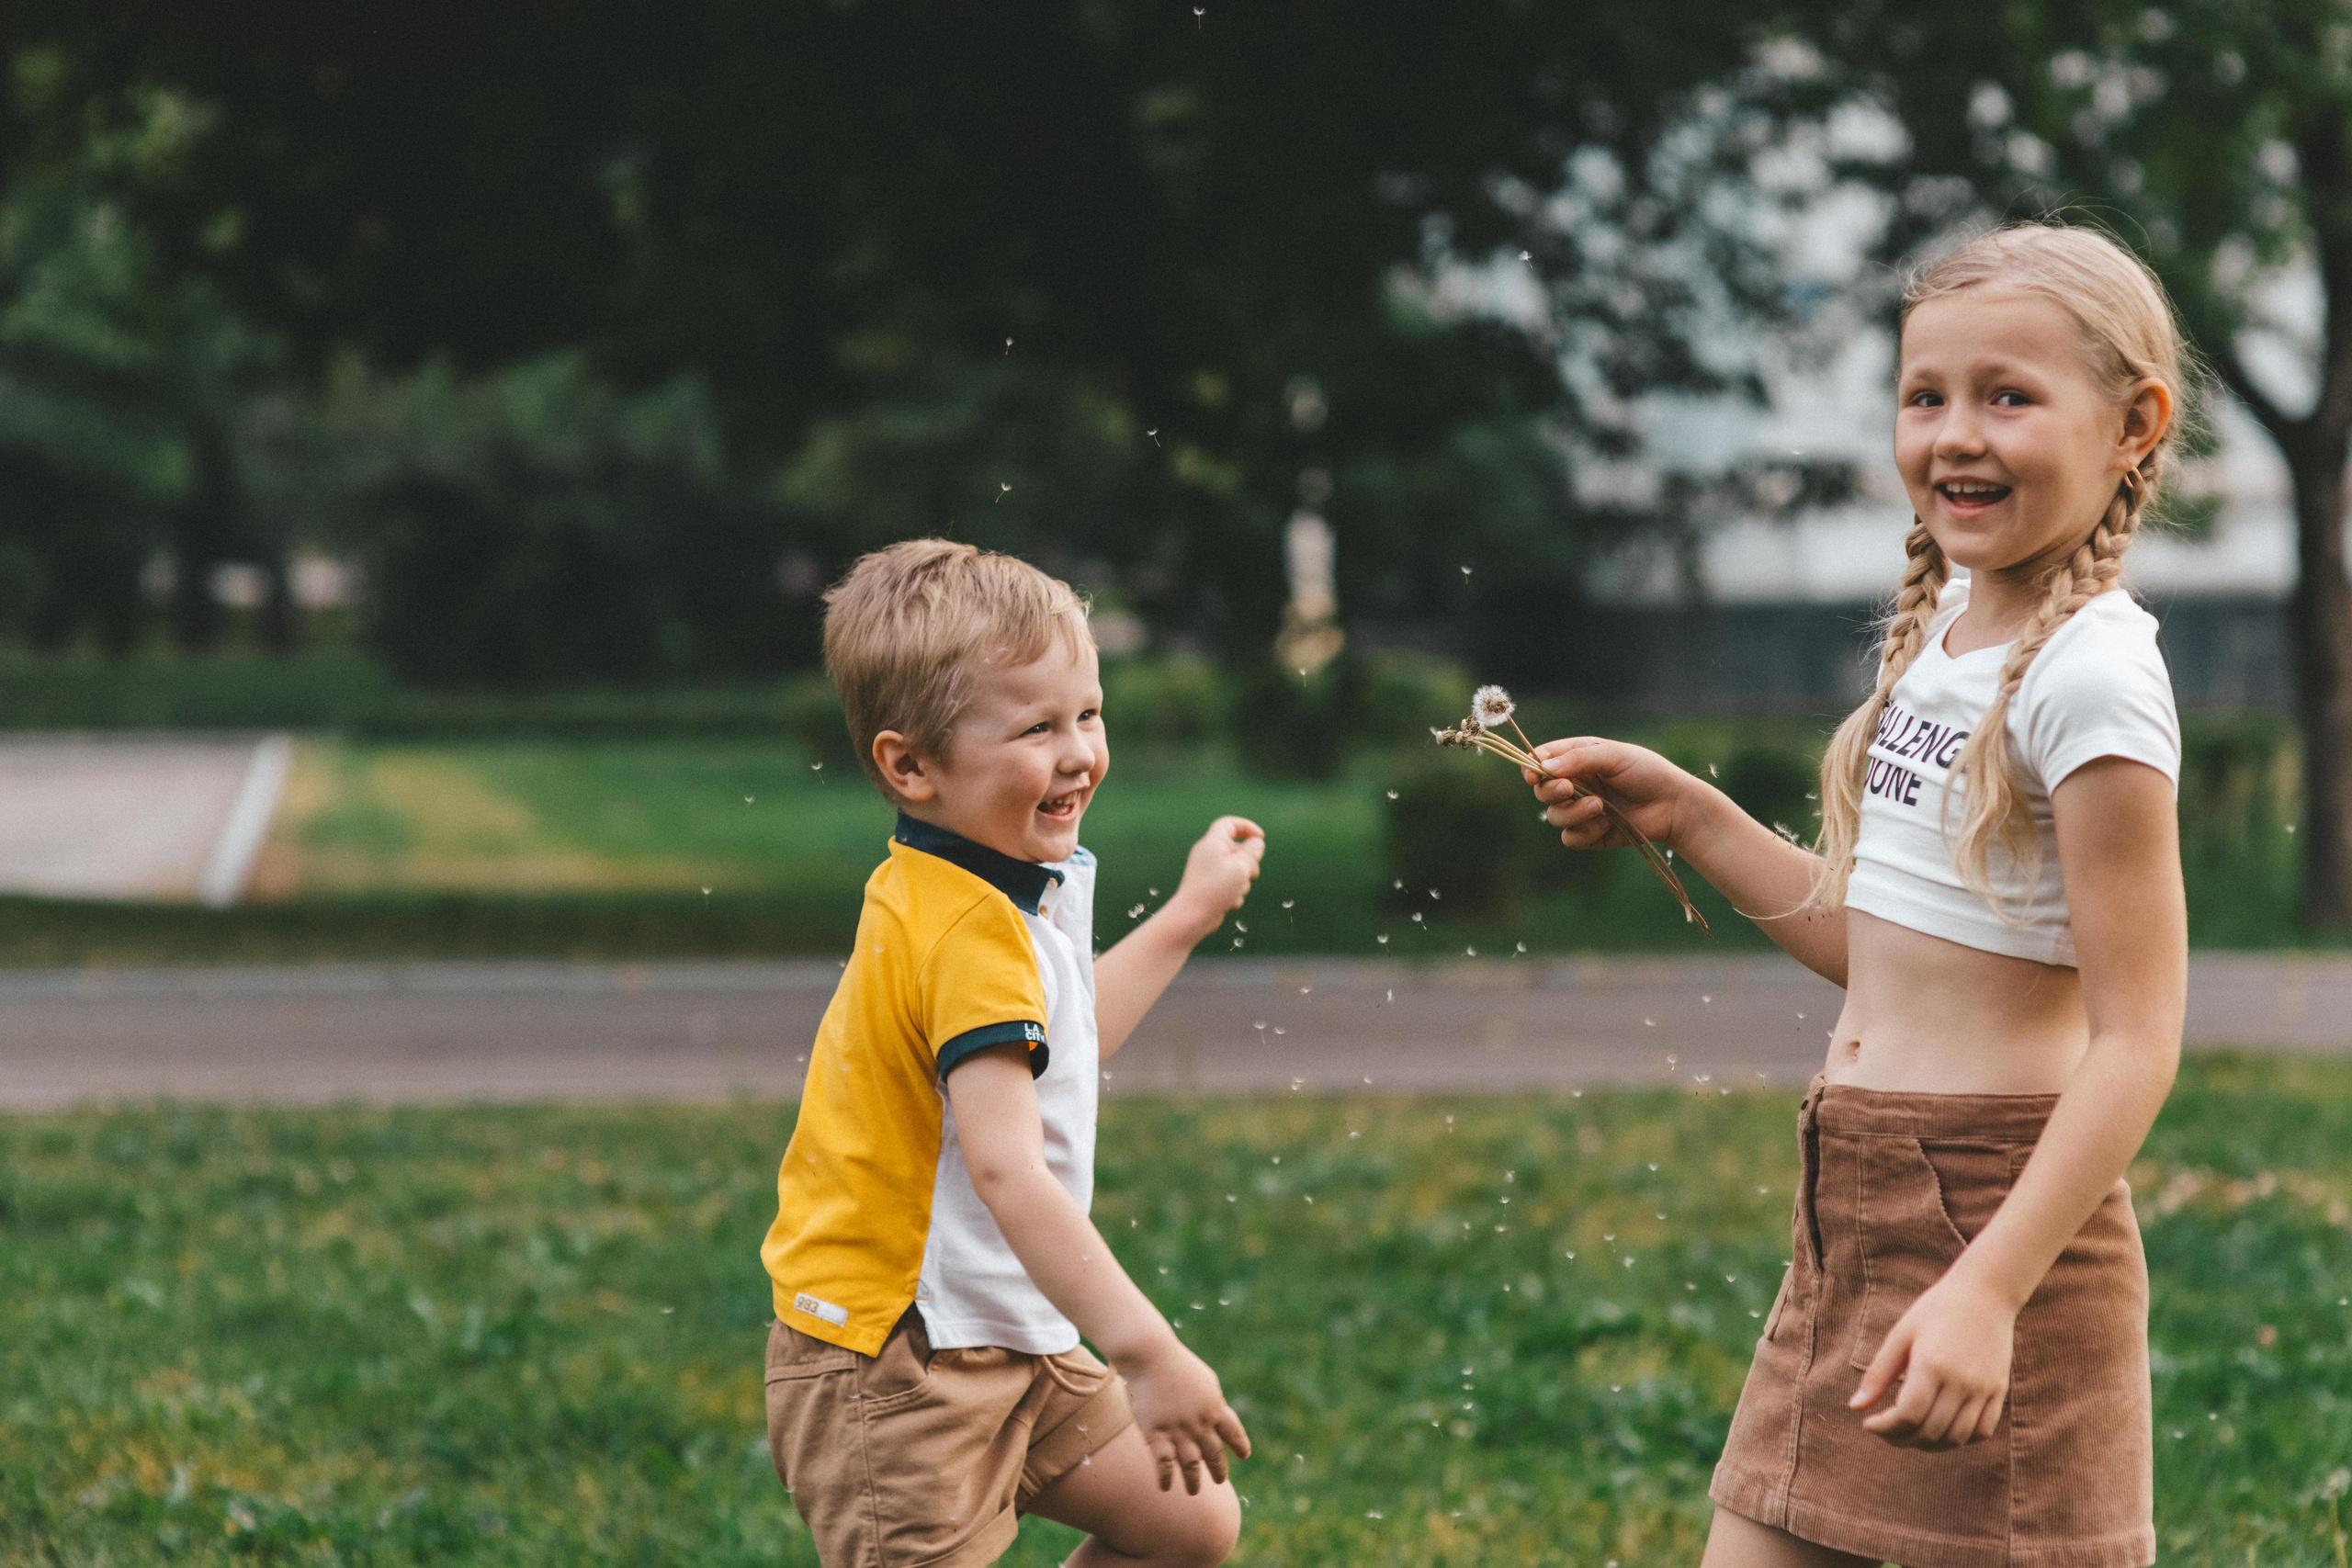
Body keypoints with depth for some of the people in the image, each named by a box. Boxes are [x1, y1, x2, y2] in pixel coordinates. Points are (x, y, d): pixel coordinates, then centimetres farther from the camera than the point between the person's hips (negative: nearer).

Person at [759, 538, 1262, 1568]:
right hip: (896, 1378, -10)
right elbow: (1006, 1168, -34)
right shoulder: (973, 936, -24)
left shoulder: (946, 896, 7)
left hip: (1005, 1348, 10)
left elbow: (1049, 1047, 26)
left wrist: (1187, 918, 29)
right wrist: (1146, 1354, -39)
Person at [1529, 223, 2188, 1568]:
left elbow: (2136, 1041, -19)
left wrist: (1988, 1289, -25)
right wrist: (1685, 815, 12)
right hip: (1854, 1207, 9)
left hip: (2002, 1206, -9)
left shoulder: (2091, 675, -15)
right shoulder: (1946, 626, 11)